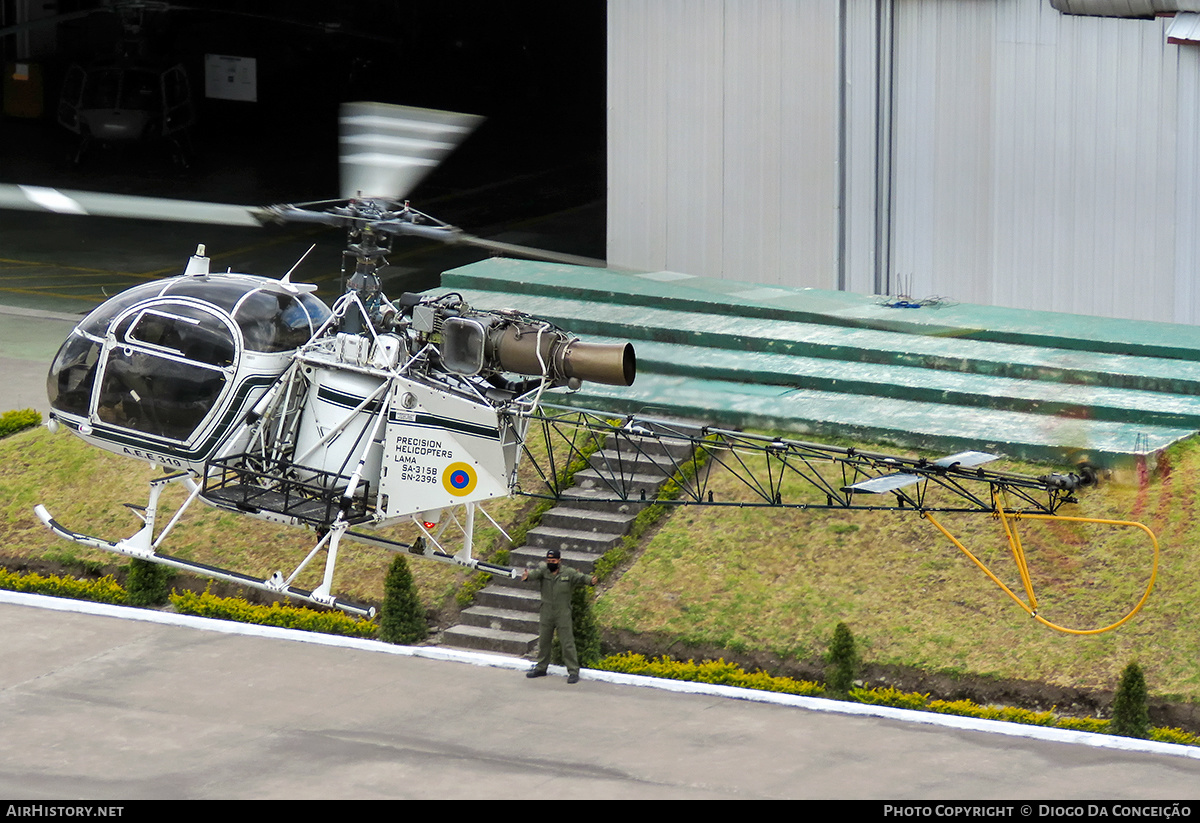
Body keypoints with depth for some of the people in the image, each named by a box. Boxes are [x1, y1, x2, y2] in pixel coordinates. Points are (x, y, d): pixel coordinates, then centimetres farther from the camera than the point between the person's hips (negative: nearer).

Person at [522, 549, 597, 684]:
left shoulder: (568, 573, -7)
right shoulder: (544, 570, -3)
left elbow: (579, 577, -21)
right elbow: (536, 573, -21)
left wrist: (590, 581, -43)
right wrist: (528, 576, -45)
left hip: (563, 615, -3)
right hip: (546, 614, 3)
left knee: (567, 643, -4)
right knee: (543, 641, 17)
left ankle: (573, 671, 4)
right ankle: (541, 667, 33)